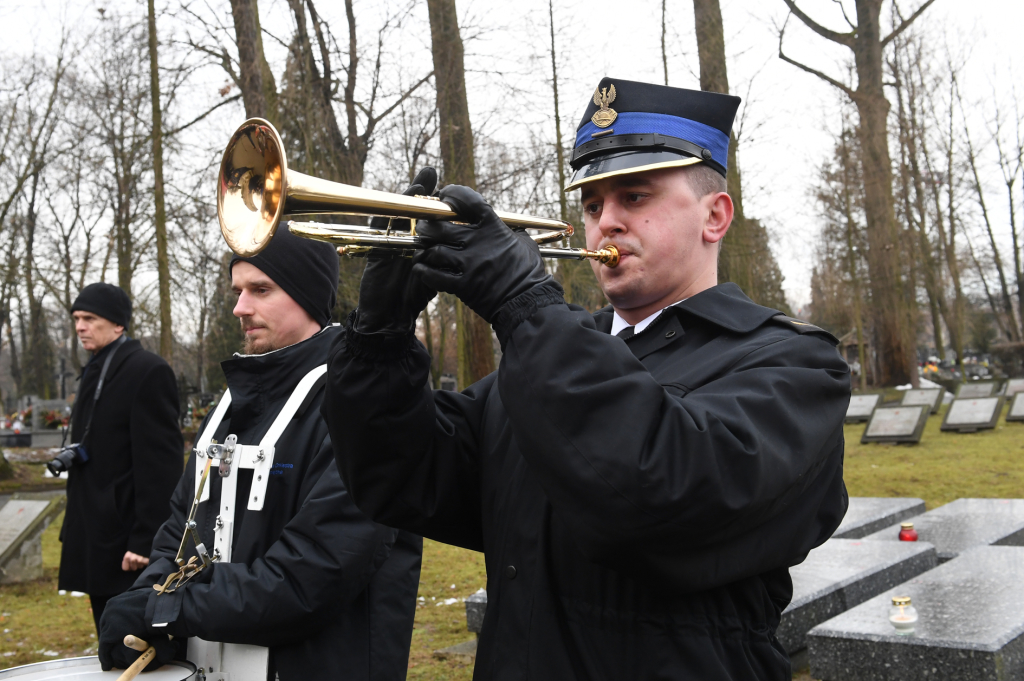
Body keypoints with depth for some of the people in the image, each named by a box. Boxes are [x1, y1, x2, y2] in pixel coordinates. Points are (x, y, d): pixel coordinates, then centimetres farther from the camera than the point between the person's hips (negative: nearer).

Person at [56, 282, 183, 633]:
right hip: (95, 538, 9)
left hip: (126, 540, -9)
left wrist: (145, 539, -20)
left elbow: (159, 463, -18)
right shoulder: (95, 371, 15)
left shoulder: (148, 371, -13)